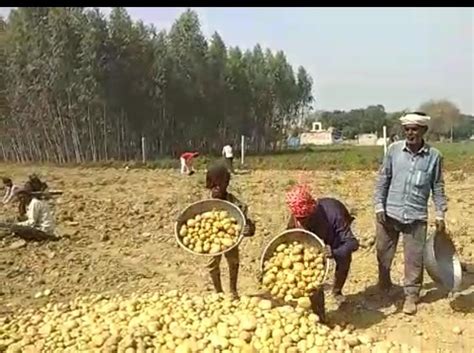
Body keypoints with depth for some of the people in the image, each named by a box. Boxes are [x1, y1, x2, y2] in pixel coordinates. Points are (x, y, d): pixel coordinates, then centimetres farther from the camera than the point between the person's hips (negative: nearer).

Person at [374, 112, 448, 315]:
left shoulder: (434, 156, -3)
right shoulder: (394, 149, -3)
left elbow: (438, 187, 6)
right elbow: (382, 180, 2)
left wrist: (440, 214, 3)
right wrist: (379, 206, -3)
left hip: (416, 216, -1)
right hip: (389, 213, 1)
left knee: (414, 259, 6)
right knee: (383, 254, 13)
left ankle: (411, 295, 24)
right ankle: (384, 286, 37)